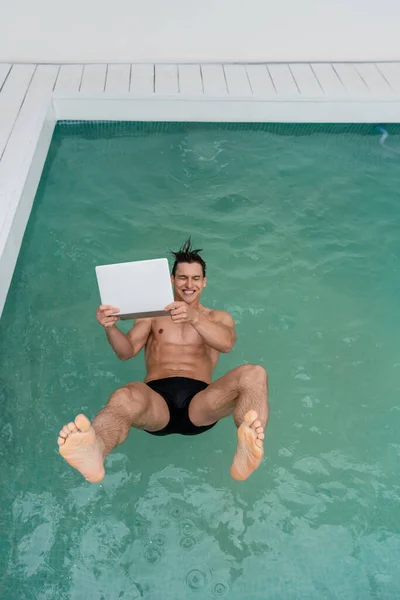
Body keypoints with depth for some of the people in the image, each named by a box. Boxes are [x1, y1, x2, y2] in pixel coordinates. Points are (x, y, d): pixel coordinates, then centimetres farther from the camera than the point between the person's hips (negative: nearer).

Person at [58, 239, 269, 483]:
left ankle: (246, 451, -57)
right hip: (156, 398, 0)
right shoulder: (152, 314, 25)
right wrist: (110, 327, -14)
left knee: (254, 374, -30)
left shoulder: (219, 317, 24)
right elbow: (126, 352, 9)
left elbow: (227, 343, -1)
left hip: (199, 402, 0)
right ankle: (94, 452, -68)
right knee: (125, 397, -37)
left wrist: (195, 318, -21)